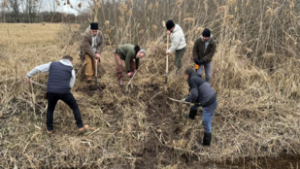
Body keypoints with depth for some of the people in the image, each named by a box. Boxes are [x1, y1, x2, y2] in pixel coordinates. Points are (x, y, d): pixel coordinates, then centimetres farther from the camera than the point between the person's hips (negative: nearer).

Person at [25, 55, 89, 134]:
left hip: (51, 92, 2)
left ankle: (49, 129, 30)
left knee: (50, 109, 27)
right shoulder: (71, 69, 8)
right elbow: (71, 84, 10)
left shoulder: (52, 64, 12)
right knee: (75, 107, 19)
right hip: (64, 92, -2)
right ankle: (81, 126, 20)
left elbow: (37, 68, 16)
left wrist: (28, 75, 29)